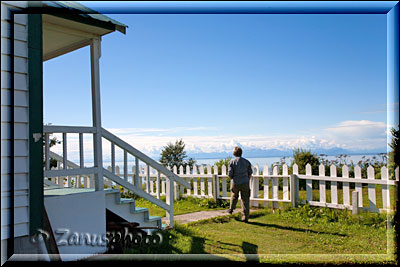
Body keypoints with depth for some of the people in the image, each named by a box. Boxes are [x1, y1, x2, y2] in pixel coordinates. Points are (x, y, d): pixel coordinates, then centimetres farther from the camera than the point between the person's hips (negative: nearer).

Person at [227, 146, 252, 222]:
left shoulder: (231, 161, -4)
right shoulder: (246, 161, 3)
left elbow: (230, 174, -8)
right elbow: (250, 173, 6)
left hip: (235, 183, 0)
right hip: (245, 183, 0)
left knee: (234, 196, 27)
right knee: (245, 200, 4)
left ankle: (231, 209, 44)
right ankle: (245, 217, 2)